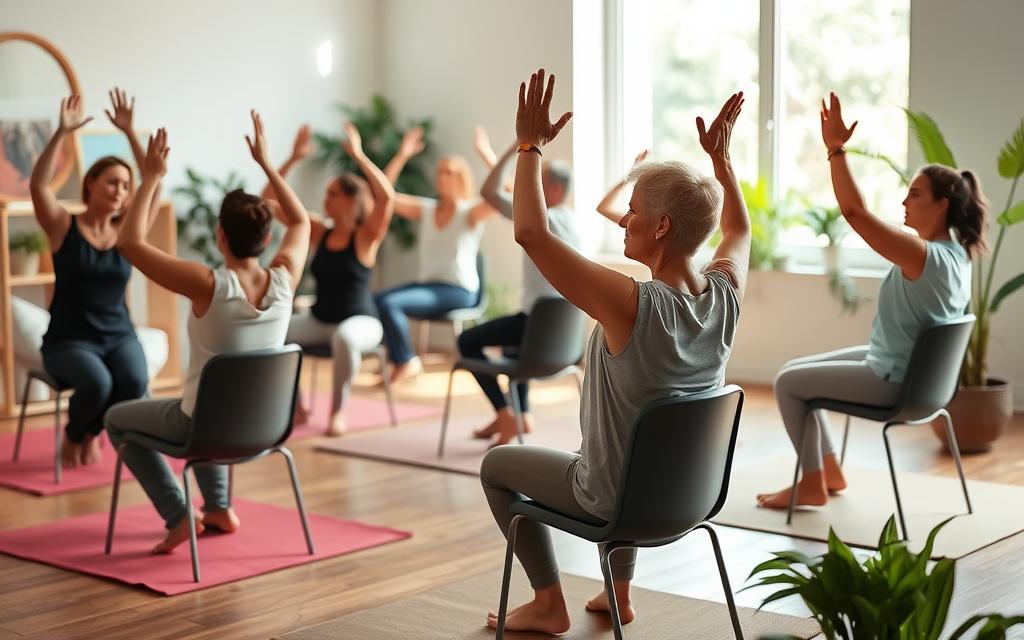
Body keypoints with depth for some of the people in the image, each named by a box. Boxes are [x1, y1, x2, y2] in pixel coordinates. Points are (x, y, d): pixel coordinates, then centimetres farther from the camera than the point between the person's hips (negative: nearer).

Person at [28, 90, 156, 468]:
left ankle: (91, 432, 6)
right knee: (97, 382, -33)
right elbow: (38, 185, -19)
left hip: (118, 336, 3)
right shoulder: (64, 227, -3)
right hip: (68, 340, -3)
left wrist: (129, 132, -14)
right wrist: (63, 133, -27)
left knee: (134, 382, -27)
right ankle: (73, 436, 3)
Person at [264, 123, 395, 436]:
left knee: (344, 338, -41)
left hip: (359, 321, -5)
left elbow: (387, 196, -28)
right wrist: (293, 160, -5)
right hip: (317, 319, 5)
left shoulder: (366, 237, -8)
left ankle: (338, 410, -18)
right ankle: (296, 407, -4)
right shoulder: (319, 233, 4)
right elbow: (269, 201, 3)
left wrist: (358, 155, -27)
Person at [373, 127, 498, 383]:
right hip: (426, 283, 6)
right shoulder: (426, 209, 10)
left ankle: (406, 362, -6)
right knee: (374, 300, -17)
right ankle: (396, 357, -1)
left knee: (388, 303, -25)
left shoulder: (470, 212, -5)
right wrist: (402, 156, 0)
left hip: (458, 292, -6)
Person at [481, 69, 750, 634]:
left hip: (615, 501, -6)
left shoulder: (632, 305, -32)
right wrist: (721, 156, 14)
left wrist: (531, 146, -22)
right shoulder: (726, 292, -13)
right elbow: (738, 230, 12)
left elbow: (530, 232, -29)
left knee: (497, 464, 20)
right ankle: (619, 591, 43)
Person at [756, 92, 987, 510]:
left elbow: (855, 212, -33)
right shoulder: (957, 255, 0)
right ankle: (830, 470, 23)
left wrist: (835, 148, -30)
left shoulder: (925, 256, -29)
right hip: (906, 368, 10)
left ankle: (812, 484, 12)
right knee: (798, 369, 17)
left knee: (787, 382, 0)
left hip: (892, 381, -10)